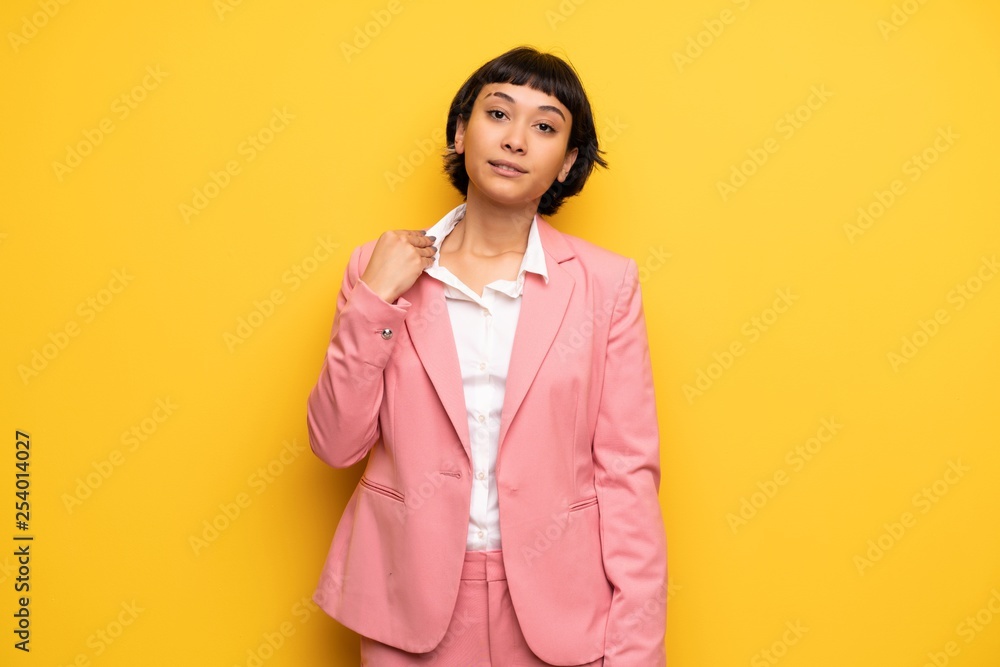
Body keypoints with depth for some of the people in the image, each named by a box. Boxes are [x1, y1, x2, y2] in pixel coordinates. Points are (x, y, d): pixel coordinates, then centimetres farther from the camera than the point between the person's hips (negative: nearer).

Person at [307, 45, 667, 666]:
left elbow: (628, 469, -6)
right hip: (411, 598, 1)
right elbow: (337, 445, -3)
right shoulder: (381, 268, -2)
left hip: (556, 601, 0)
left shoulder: (606, 281, -5)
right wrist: (373, 301, -13)